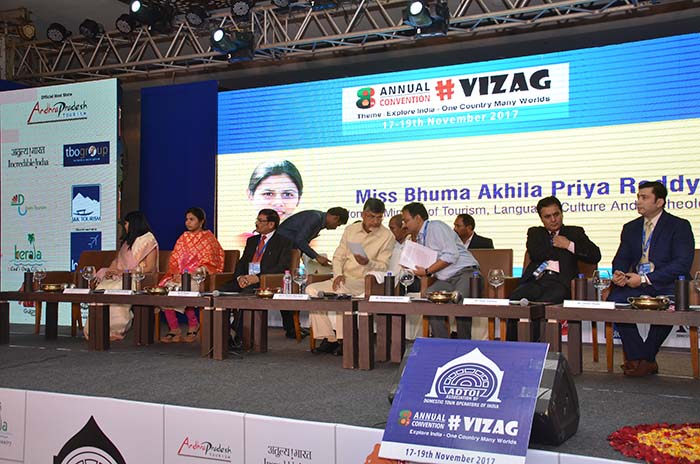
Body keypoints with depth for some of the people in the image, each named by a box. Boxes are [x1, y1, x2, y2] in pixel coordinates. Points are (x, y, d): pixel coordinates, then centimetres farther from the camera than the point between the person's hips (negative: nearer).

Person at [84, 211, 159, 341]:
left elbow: (149, 268, -10)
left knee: (116, 291, -33)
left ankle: (114, 330, -24)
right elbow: (117, 260, 23)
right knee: (102, 287, -20)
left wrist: (124, 271, -15)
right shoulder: (128, 241, 25)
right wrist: (111, 269, -2)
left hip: (139, 279, -7)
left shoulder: (148, 240, -2)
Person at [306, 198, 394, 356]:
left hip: (365, 282, -5)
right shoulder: (350, 230, 12)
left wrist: (367, 263, -25)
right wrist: (338, 274, -6)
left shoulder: (387, 236, -1)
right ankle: (329, 338, -16)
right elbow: (338, 256, 13)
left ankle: (344, 340, -25)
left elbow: (383, 266, -5)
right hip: (344, 280, 6)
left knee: (342, 290, -36)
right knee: (312, 290, -15)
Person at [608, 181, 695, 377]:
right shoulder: (630, 228, 18)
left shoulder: (679, 226, 1)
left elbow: (682, 264, -10)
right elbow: (621, 258, 16)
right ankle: (641, 360, -17)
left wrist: (645, 279, -18)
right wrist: (619, 274, -11)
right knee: (614, 299, -26)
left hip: (668, 285, -4)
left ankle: (644, 359, -13)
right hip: (638, 285, 4)